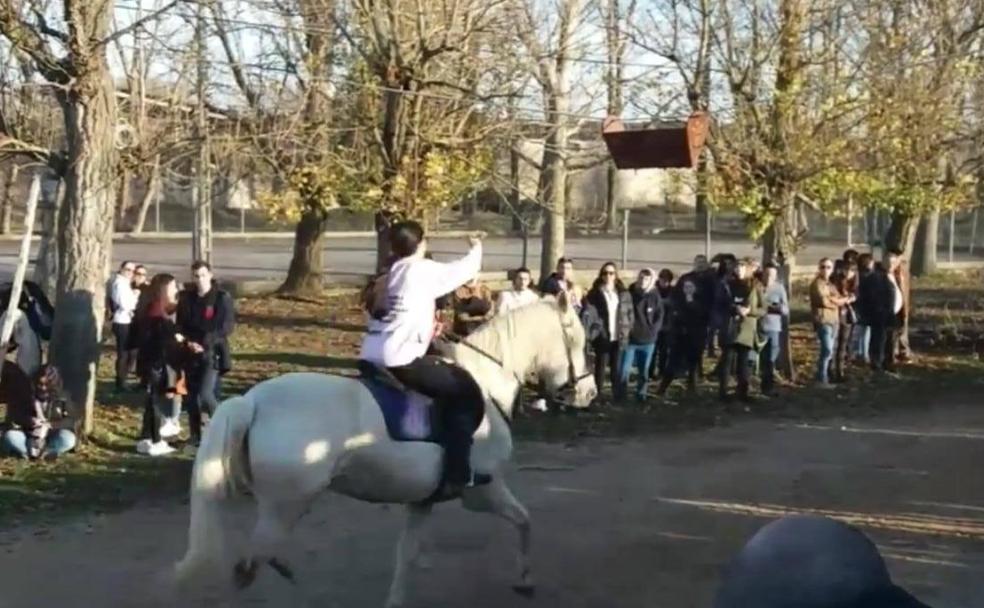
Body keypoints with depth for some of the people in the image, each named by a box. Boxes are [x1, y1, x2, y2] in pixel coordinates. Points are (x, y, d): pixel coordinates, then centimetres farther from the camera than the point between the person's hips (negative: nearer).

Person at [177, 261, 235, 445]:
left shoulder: (223, 298, -6)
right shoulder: (186, 298, 7)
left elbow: (227, 327, -9)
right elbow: (180, 325, 10)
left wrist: (204, 343, -16)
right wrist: (189, 342, -9)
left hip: (212, 353, -5)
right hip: (191, 354, 5)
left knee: (205, 394, -17)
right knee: (192, 397, 8)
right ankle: (195, 437, 19)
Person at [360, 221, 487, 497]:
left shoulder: (393, 274, 22)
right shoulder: (425, 270, 2)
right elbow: (466, 269, 17)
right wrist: (476, 248, 36)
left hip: (371, 355, 9)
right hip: (399, 358, -9)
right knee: (466, 392, 0)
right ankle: (455, 477, -6)